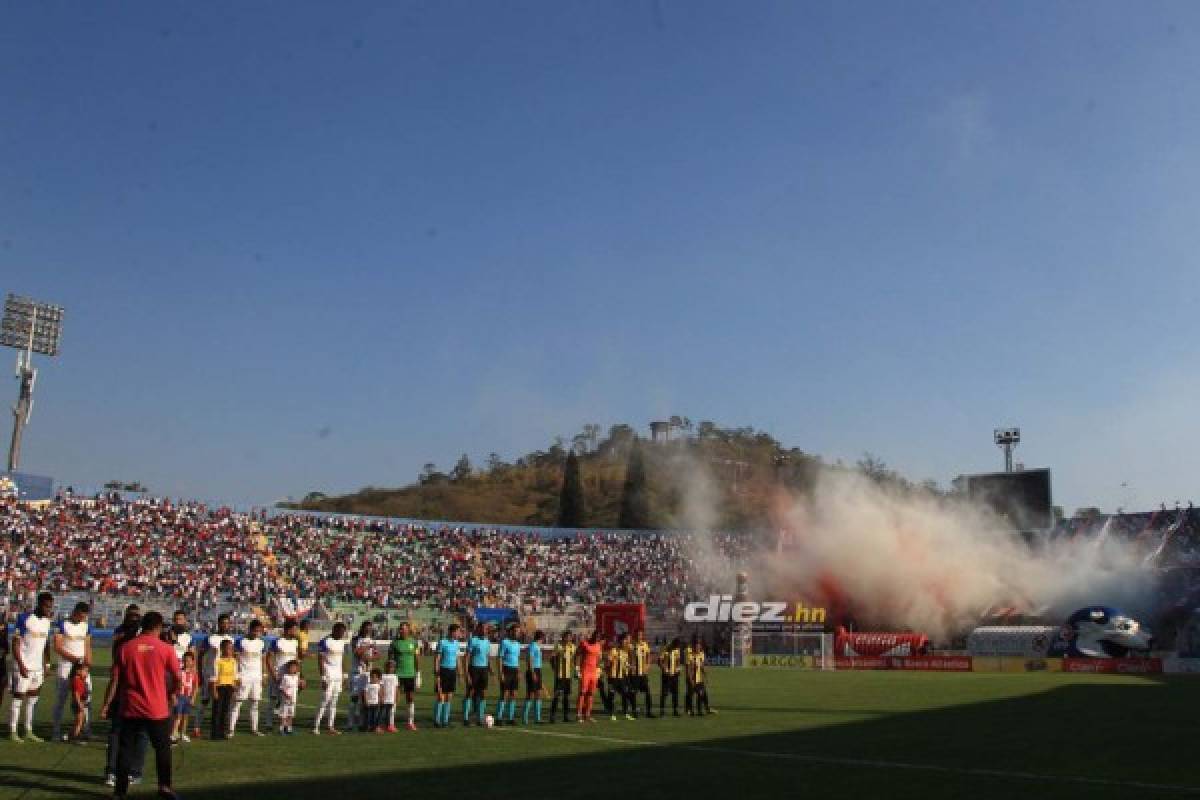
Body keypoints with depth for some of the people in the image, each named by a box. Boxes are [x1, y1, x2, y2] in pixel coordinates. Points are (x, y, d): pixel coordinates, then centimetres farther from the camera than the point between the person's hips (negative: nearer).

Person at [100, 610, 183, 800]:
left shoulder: (126, 647, 0)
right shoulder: (165, 649, -5)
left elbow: (115, 680, -1)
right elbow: (178, 679, -2)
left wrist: (106, 705, 5)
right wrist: (170, 694, 17)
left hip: (130, 709, 2)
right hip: (157, 709, -1)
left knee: (125, 749, 12)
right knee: (162, 748, 12)